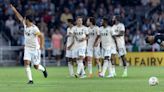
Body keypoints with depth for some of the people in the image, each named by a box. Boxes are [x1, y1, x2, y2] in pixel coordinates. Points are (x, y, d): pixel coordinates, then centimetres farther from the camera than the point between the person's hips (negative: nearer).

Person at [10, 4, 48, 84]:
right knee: (26, 63, -12)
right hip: (27, 48, 6)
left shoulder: (34, 28, -21)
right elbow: (19, 17, 12)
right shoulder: (25, 25, 1)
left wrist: (41, 45, -31)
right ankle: (30, 80, -12)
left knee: (36, 66, 3)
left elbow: (41, 36, -23)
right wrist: (14, 10, 11)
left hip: (35, 49, -6)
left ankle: (43, 69, 37)